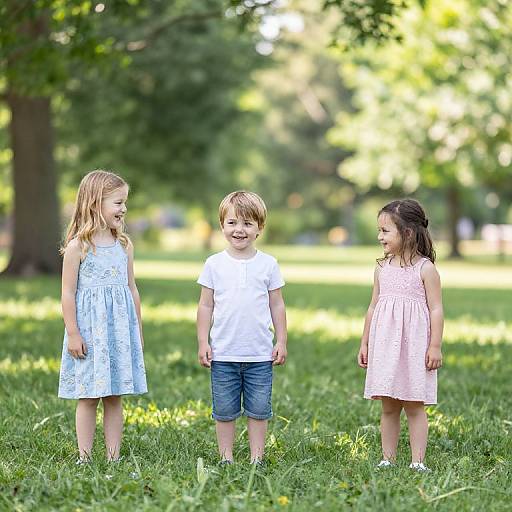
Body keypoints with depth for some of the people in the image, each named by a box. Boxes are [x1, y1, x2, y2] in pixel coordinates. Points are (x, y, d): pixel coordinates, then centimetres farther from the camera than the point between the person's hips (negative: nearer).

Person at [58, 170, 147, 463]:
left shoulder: (124, 244, 9)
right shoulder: (78, 246, -7)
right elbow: (68, 293, -7)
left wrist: (137, 330, 15)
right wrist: (72, 333, -11)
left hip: (120, 328, 5)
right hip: (89, 329, -4)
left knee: (115, 396, 6)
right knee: (88, 397, -1)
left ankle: (114, 457, 11)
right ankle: (84, 458, 5)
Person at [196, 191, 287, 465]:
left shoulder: (268, 264, 2)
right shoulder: (214, 264, 1)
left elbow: (276, 305, 7)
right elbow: (205, 306, 5)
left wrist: (281, 341, 4)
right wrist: (203, 342, 1)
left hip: (260, 354, 0)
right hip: (223, 354, 0)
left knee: (259, 410, 5)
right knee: (224, 411, 6)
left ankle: (256, 459, 14)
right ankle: (226, 459, 16)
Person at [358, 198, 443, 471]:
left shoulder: (425, 268, -6)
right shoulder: (382, 268, 9)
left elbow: (436, 309, -6)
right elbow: (373, 307, 15)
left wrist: (435, 346, -10)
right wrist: (364, 343, 14)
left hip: (414, 345, -5)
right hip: (384, 345, 5)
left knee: (414, 406, -1)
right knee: (388, 407, 9)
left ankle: (417, 462, 4)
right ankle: (387, 459, 15)